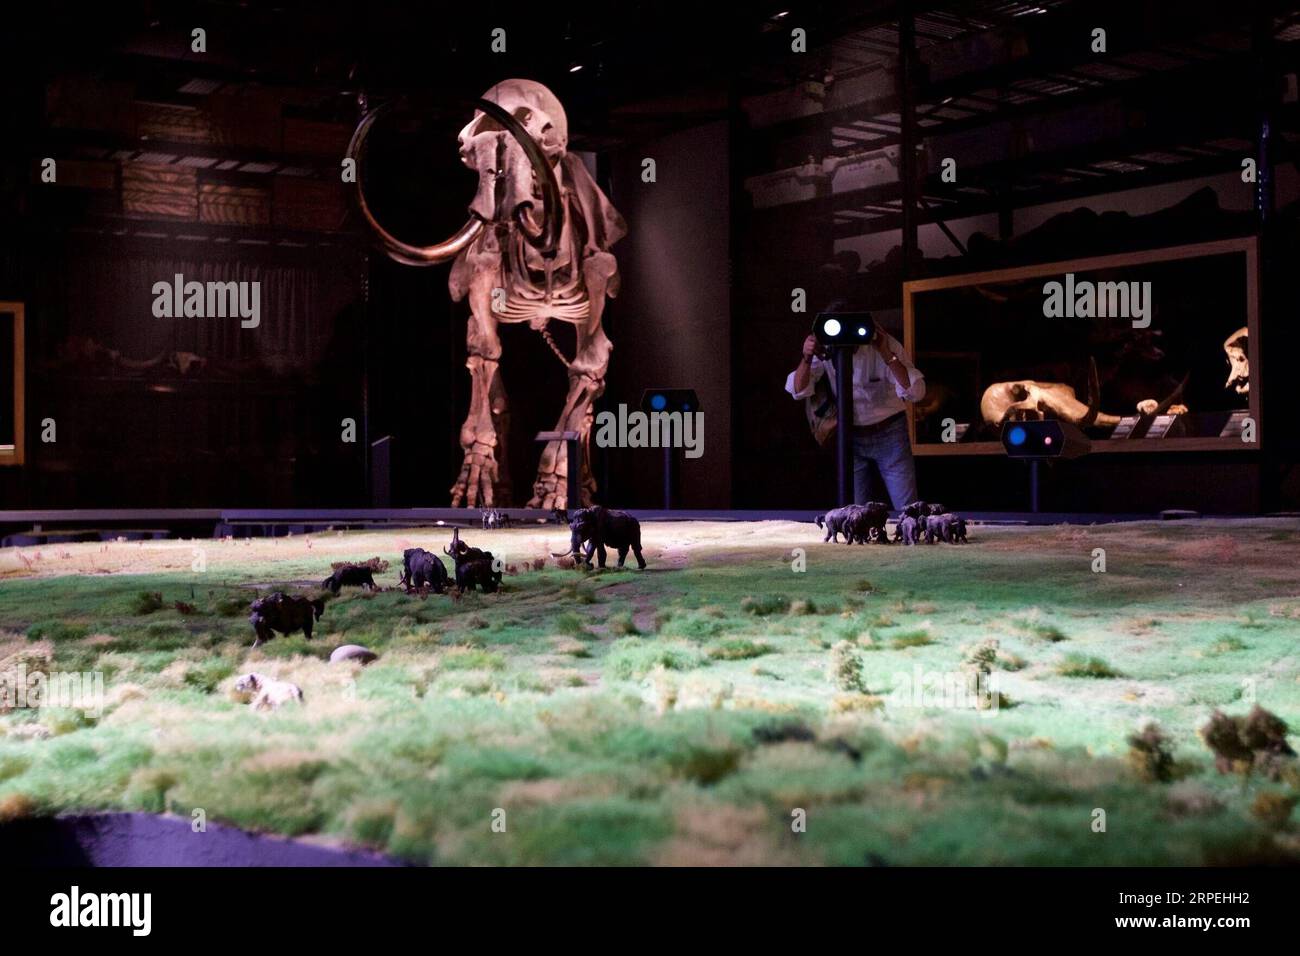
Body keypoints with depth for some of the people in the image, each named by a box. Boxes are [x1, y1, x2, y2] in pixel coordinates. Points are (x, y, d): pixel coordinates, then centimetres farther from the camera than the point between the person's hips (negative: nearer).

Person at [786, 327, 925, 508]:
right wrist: (807, 358, -30)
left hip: (889, 433, -2)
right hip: (850, 437, 2)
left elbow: (916, 392, -26)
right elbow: (798, 390, -13)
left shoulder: (884, 344, -18)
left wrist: (887, 355, -34)